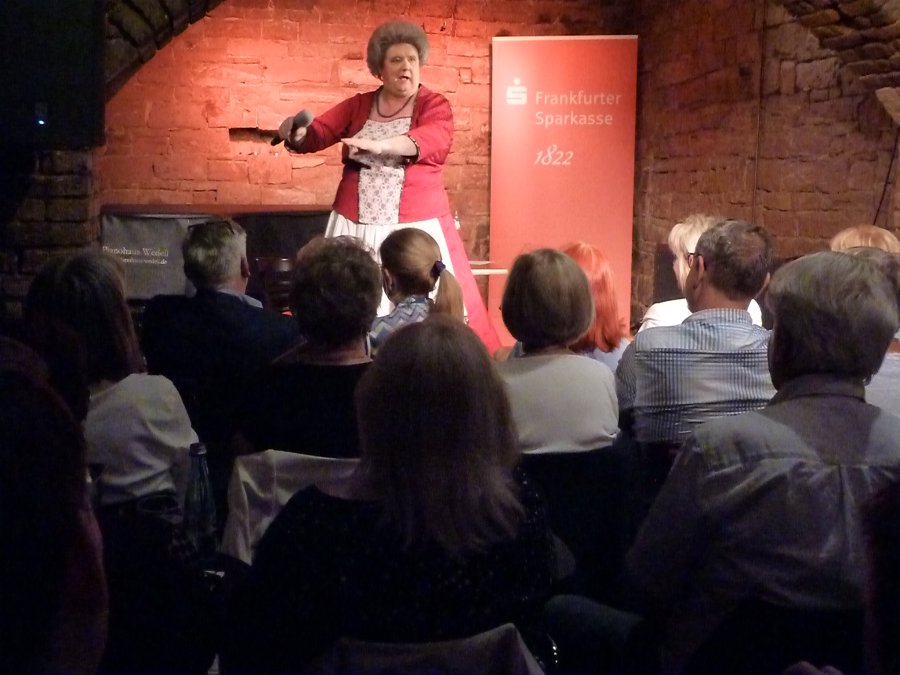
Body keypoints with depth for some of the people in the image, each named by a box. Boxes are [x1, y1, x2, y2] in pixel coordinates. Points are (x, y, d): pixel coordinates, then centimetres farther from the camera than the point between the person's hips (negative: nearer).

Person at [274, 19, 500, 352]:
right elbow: (317, 133, 2)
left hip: (416, 228, -2)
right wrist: (297, 134, -22)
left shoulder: (434, 105, 1)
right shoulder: (357, 106, 10)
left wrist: (380, 145, -36)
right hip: (356, 227, 2)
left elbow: (430, 138, -20)